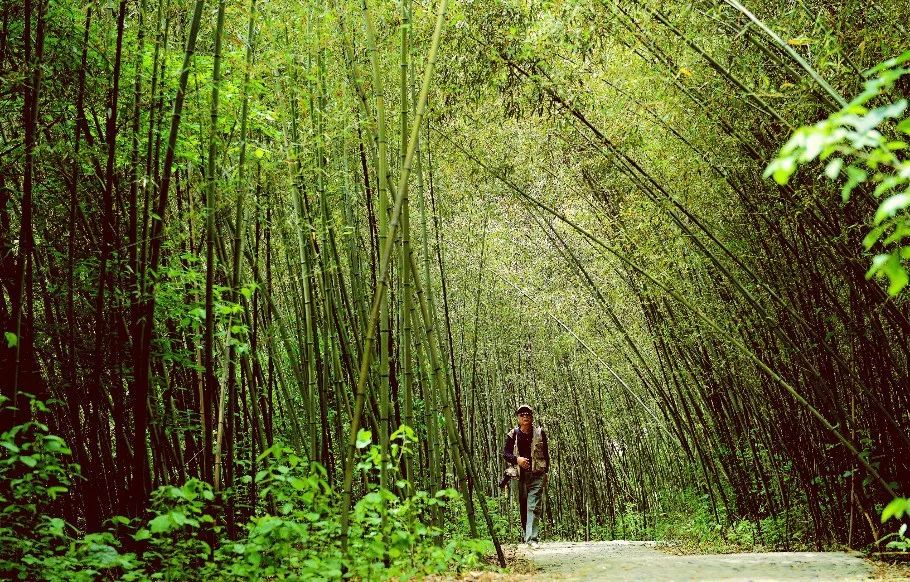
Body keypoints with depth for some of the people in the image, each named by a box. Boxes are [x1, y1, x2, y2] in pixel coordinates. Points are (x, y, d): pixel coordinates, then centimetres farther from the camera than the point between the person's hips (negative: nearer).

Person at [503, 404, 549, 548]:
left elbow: (546, 454, 11)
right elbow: (505, 453, 3)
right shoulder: (513, 435, 4)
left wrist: (546, 472, 7)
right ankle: (525, 534, 24)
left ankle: (532, 538, -16)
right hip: (519, 475, 1)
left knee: (534, 507, -11)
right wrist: (517, 459, -16)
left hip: (536, 476, -1)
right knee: (522, 507, 9)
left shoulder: (540, 433, 5)